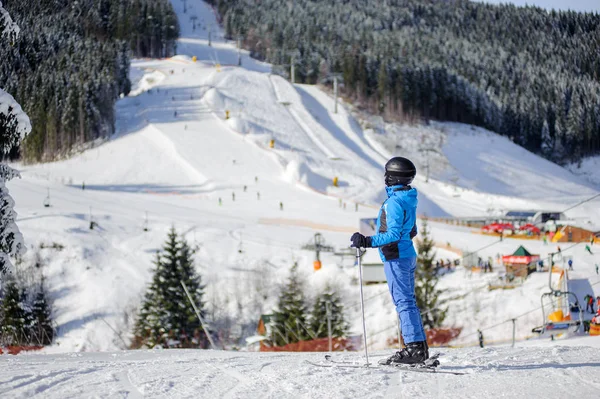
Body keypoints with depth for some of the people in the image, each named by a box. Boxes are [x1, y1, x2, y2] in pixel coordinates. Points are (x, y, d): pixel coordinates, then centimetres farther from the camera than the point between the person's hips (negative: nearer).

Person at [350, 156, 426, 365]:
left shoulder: (394, 201, -17)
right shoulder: (409, 199, 11)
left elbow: (393, 235, -24)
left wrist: (368, 242, -27)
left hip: (396, 258, -10)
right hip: (408, 254, 10)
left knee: (403, 302, -9)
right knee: (409, 301, 12)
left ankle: (414, 347, -11)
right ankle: (420, 347, 14)